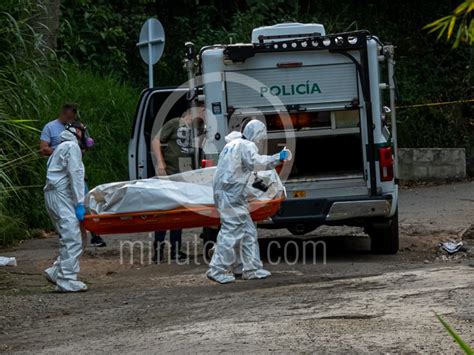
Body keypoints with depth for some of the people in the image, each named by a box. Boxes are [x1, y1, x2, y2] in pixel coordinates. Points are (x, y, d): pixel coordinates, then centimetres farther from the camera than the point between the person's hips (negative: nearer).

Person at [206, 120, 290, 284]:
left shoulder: (233, 143, 20)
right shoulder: (247, 146, -10)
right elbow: (256, 162, -26)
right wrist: (278, 158, -18)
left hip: (223, 192, 10)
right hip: (231, 195, -10)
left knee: (248, 230, 13)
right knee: (232, 231, -9)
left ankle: (252, 268, 15)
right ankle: (217, 270, -9)